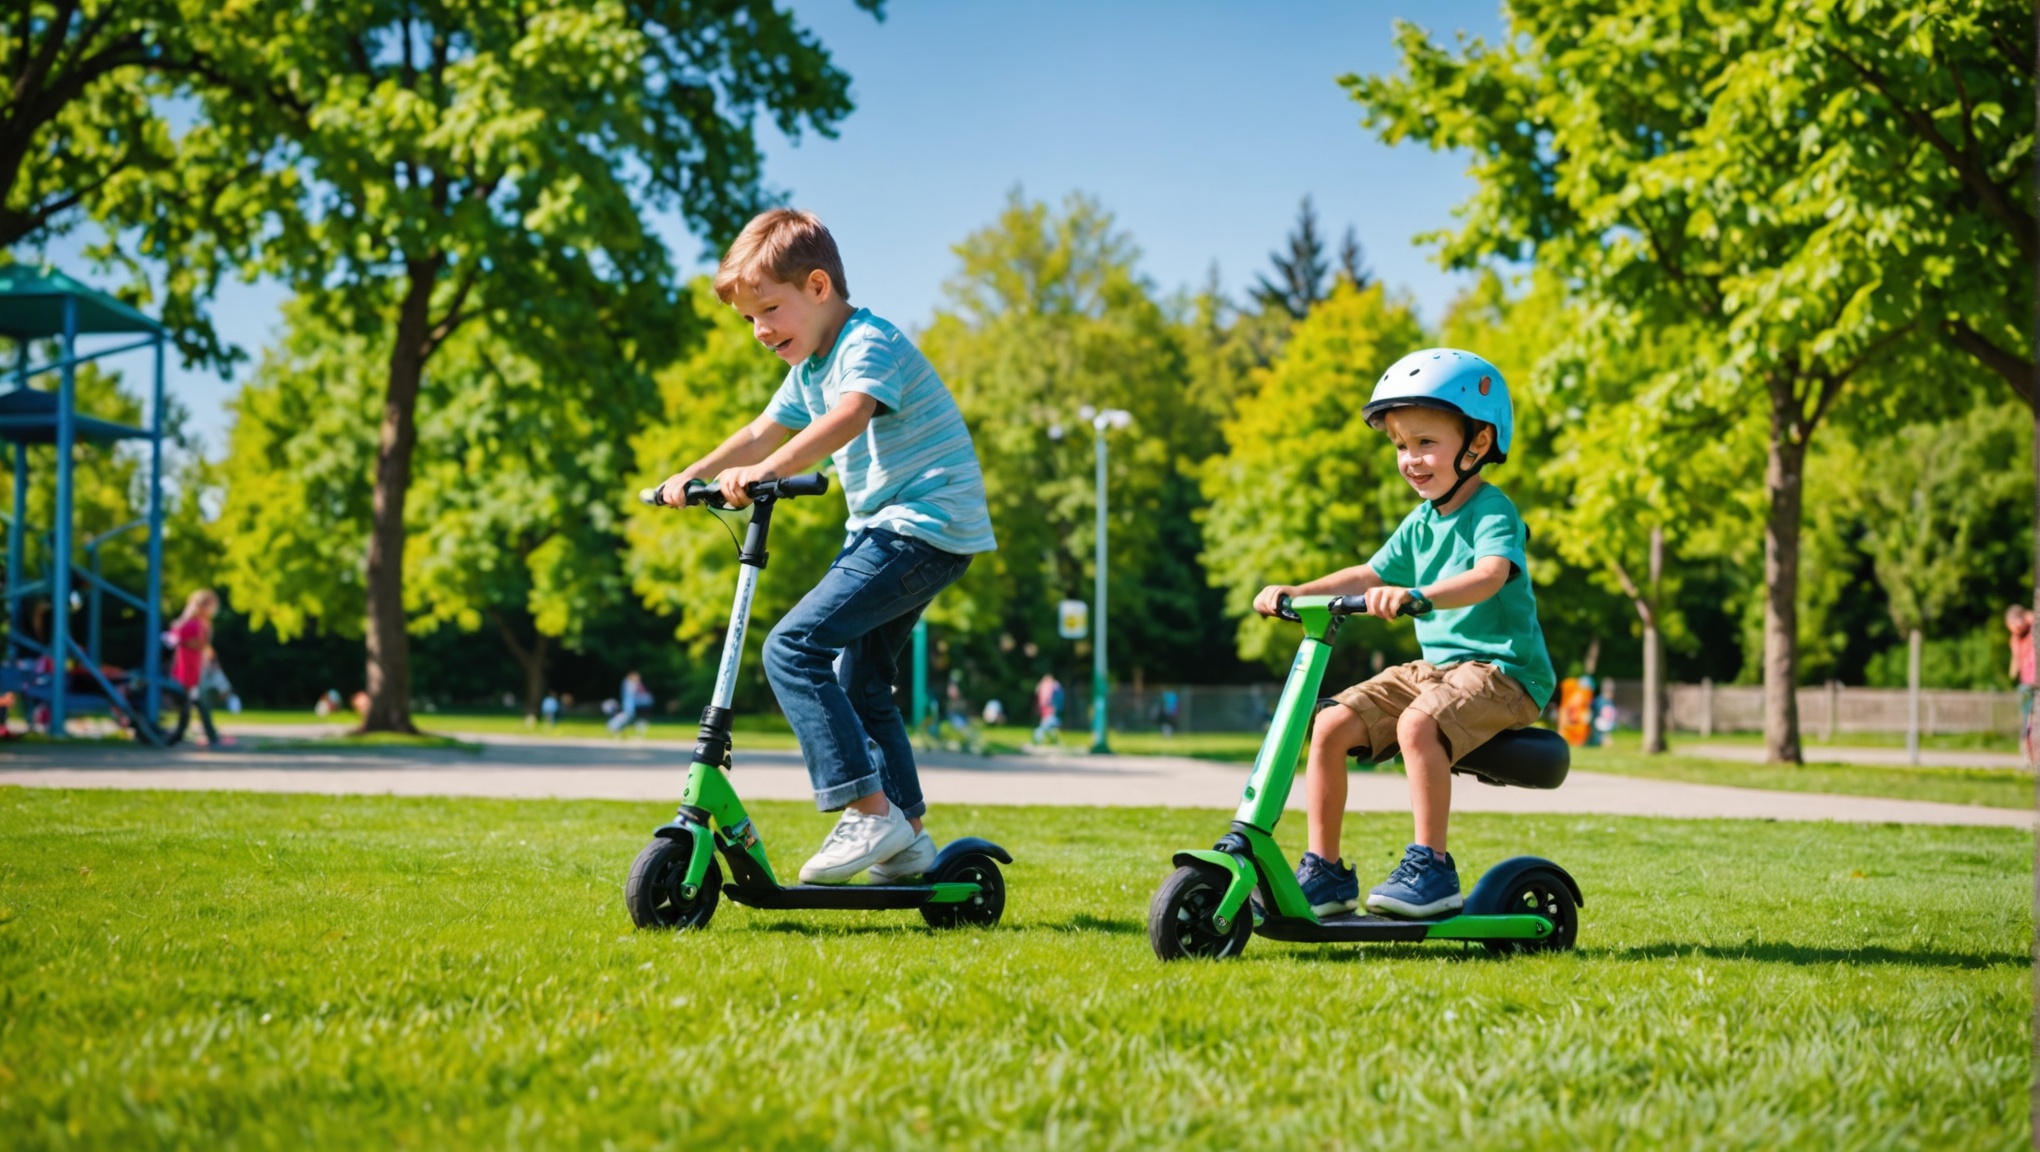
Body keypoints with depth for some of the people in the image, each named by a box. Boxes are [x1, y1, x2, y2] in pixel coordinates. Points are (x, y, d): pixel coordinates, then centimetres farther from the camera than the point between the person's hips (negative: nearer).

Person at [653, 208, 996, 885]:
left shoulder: (870, 343, -15)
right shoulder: (810, 367, 17)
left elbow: (847, 419, -33)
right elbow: (765, 432, 24)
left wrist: (763, 472, -44)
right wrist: (694, 476, 10)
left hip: (927, 526, -11)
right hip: (884, 530, 11)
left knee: (794, 646, -20)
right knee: (859, 682, 17)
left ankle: (869, 811, -22)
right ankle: (907, 841, 23)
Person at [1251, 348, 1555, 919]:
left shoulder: (1492, 513, -12)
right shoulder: (1420, 524, 13)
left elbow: (1489, 576, -32)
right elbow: (1368, 576, 20)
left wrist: (1417, 596, -48)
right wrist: (1295, 593, 5)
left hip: (1501, 669, -8)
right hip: (1434, 666, 8)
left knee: (1417, 723, -35)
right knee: (1330, 726, -8)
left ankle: (1430, 867, -26)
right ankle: (1324, 871, -1)